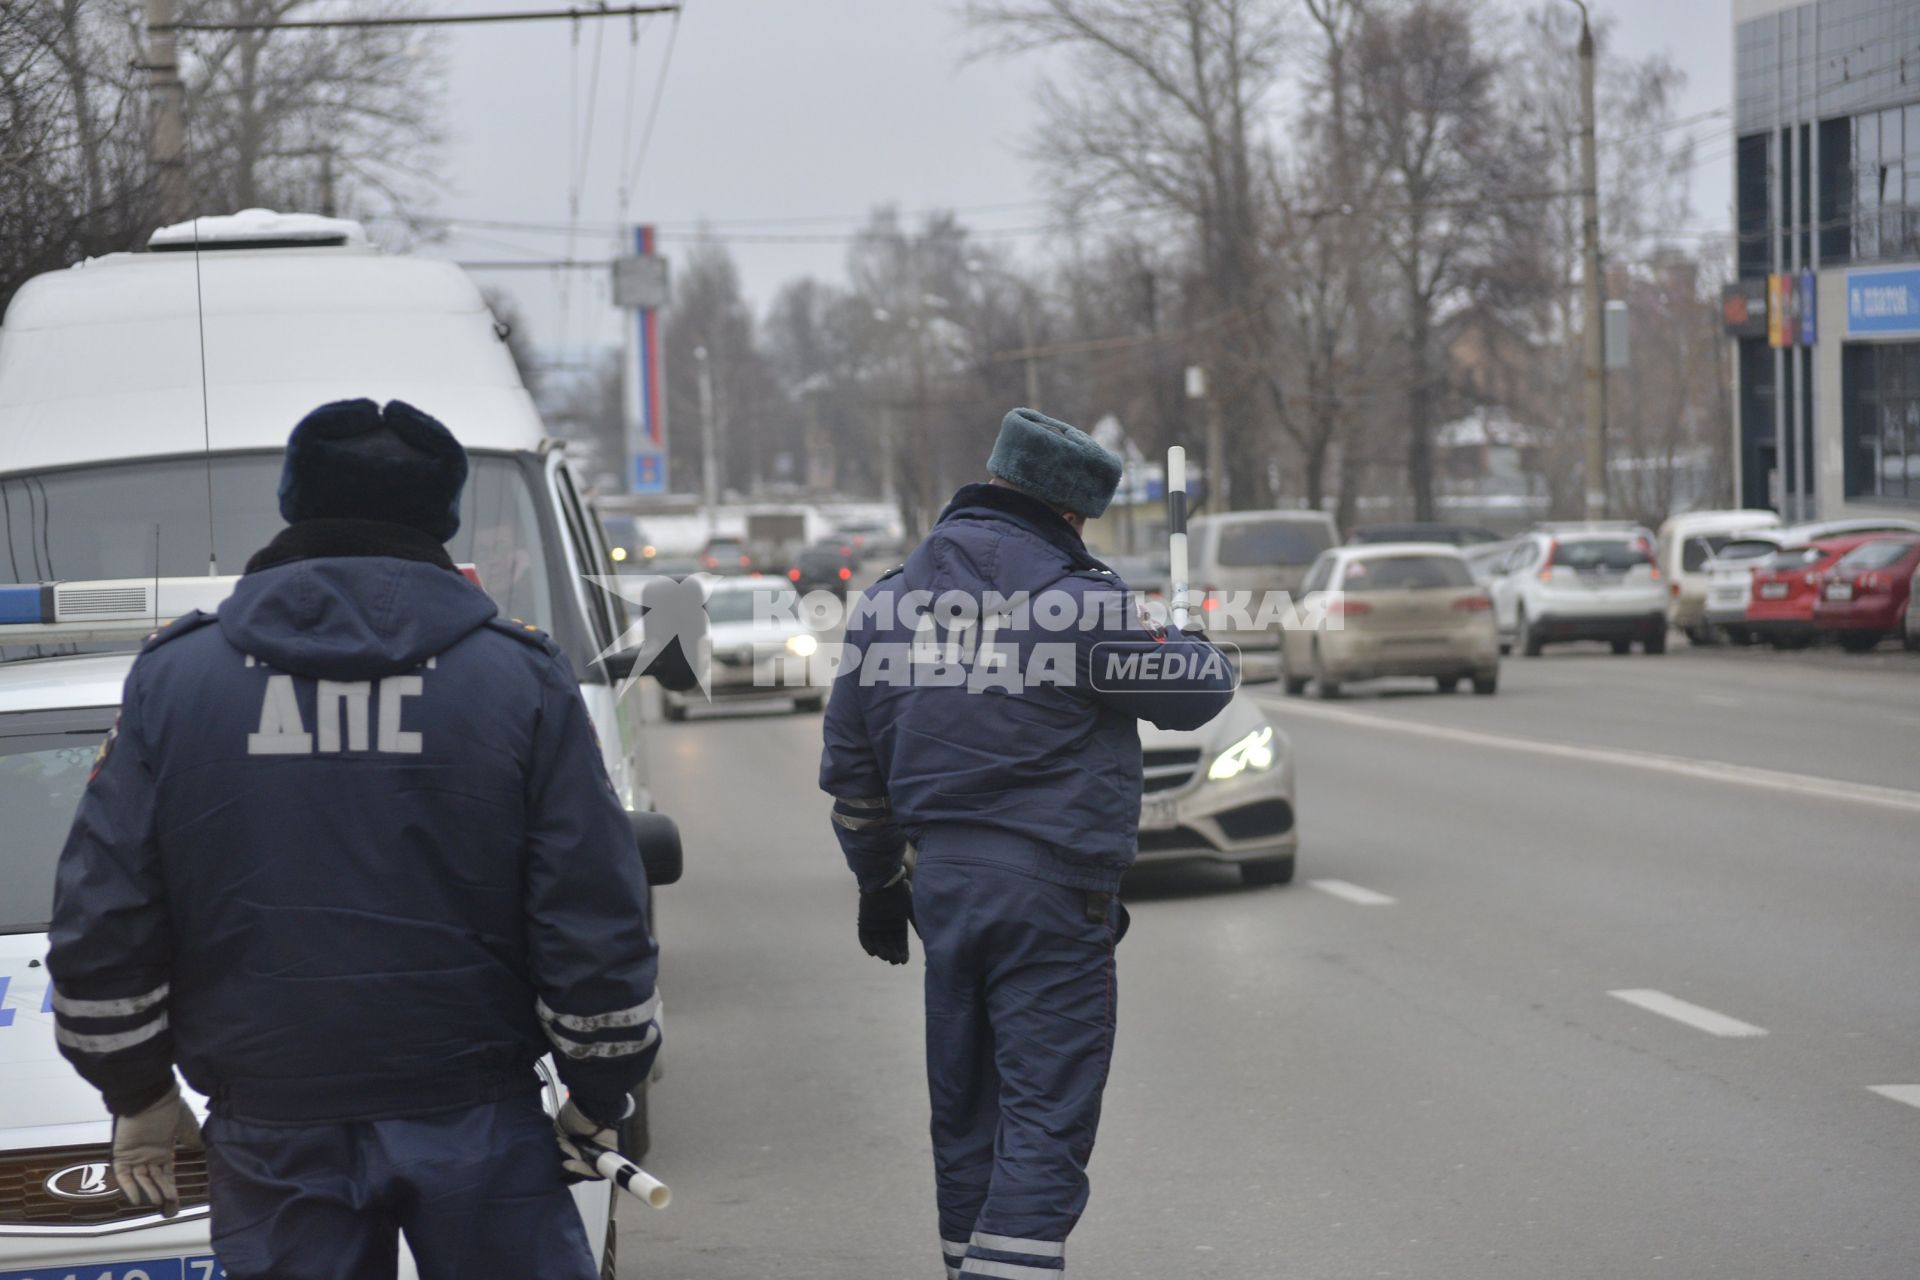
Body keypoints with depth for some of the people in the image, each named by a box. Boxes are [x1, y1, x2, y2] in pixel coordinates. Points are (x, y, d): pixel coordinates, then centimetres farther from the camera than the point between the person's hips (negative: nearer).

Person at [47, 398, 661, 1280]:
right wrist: (598, 1101, 9)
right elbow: (596, 926, -2)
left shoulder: (174, 676, 3)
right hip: (475, 1119, -1)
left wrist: (138, 1095, 15)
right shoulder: (522, 677, 0)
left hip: (272, 1138, 1)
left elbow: (100, 924, 3)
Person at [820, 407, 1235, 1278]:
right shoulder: (1075, 602, -13)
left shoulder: (888, 602, 8)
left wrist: (878, 882, 24)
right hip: (1049, 890, -7)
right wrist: (1185, 643, 20)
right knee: (1046, 1120, -5)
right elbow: (1199, 687, -2)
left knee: (965, 1111, 17)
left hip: (939, 882, 7)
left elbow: (851, 766, 14)